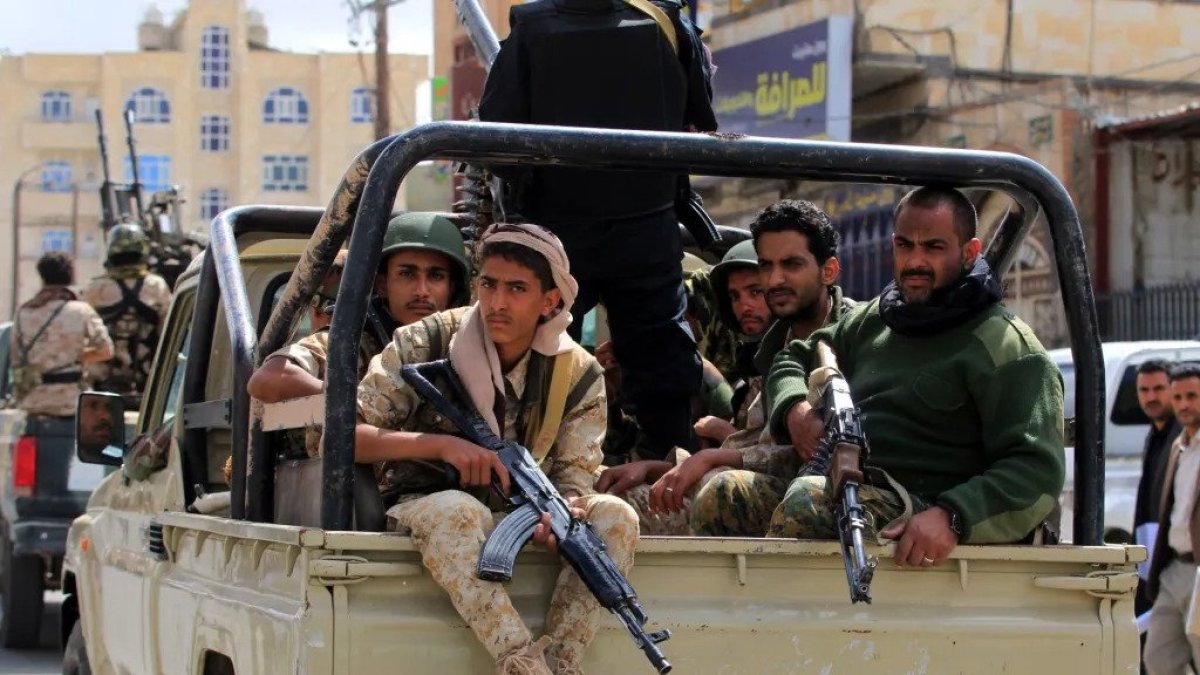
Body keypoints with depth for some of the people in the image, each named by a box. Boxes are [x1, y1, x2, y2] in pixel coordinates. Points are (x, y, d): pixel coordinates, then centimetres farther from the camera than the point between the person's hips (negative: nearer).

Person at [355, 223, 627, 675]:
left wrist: (568, 508, -30)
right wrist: (440, 444, -26)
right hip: (424, 515, -3)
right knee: (458, 511, -39)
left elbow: (575, 474, -4)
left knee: (616, 517, -23)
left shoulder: (578, 374, 0)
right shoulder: (422, 346, -8)